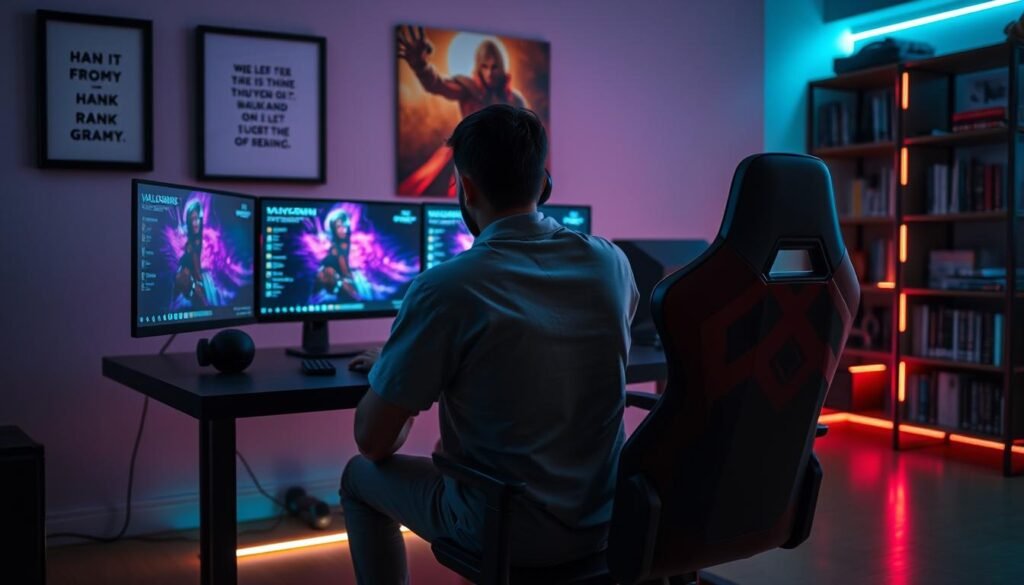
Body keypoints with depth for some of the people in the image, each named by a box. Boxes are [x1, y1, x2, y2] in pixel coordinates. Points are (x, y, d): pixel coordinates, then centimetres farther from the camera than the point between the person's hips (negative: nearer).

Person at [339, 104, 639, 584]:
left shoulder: (445, 288, -21)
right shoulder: (611, 262, -5)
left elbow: (373, 441, -12)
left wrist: (393, 374, 11)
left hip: (505, 531, -5)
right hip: (605, 518, 5)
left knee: (360, 477, 21)